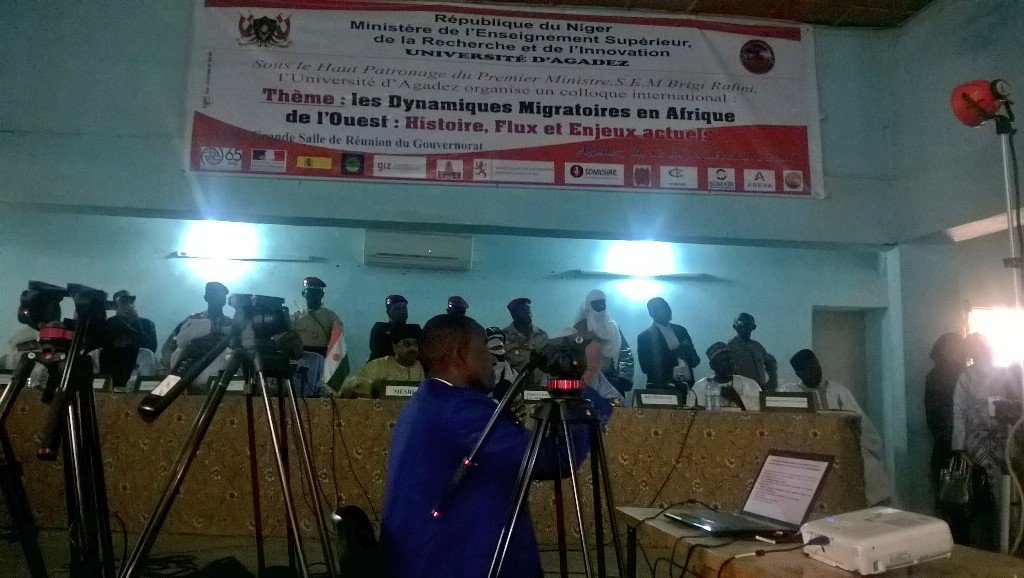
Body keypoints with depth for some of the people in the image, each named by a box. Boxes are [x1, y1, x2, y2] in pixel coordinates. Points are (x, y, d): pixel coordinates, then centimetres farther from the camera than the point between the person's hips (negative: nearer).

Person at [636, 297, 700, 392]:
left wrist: (686, 353, -10)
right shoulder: (644, 337, -1)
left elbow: (696, 360, 13)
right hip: (661, 389, -4)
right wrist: (674, 353, -14)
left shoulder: (681, 330, 13)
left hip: (687, 387, 4)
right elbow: (646, 368, -10)